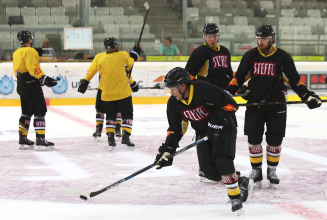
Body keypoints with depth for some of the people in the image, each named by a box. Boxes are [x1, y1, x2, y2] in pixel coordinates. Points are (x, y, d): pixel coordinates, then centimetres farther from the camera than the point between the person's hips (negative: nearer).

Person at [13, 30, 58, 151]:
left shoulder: (16, 53, 14)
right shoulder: (30, 51, -13)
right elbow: (33, 69, -23)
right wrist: (45, 79, -25)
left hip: (21, 85, 9)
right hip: (31, 85, -9)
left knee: (26, 113, 16)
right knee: (40, 112, -8)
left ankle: (23, 140, 18)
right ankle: (40, 141, -13)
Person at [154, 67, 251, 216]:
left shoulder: (205, 89, -28)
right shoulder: (174, 103, -7)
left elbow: (231, 104, -24)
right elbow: (175, 129, 2)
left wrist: (218, 120, -32)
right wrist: (167, 150, -7)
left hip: (223, 128, -6)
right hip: (203, 133, 6)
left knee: (223, 161, -26)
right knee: (210, 172, -9)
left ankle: (236, 198, -11)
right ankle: (240, 182, 14)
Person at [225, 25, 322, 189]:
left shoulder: (283, 57, -5)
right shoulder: (250, 56, 0)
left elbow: (294, 80, -4)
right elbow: (239, 78, 7)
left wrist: (307, 95, -15)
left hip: (276, 106, -1)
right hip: (254, 105, 1)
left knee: (274, 141, 3)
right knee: (253, 140, 1)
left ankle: (272, 171, 20)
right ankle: (256, 171, 15)